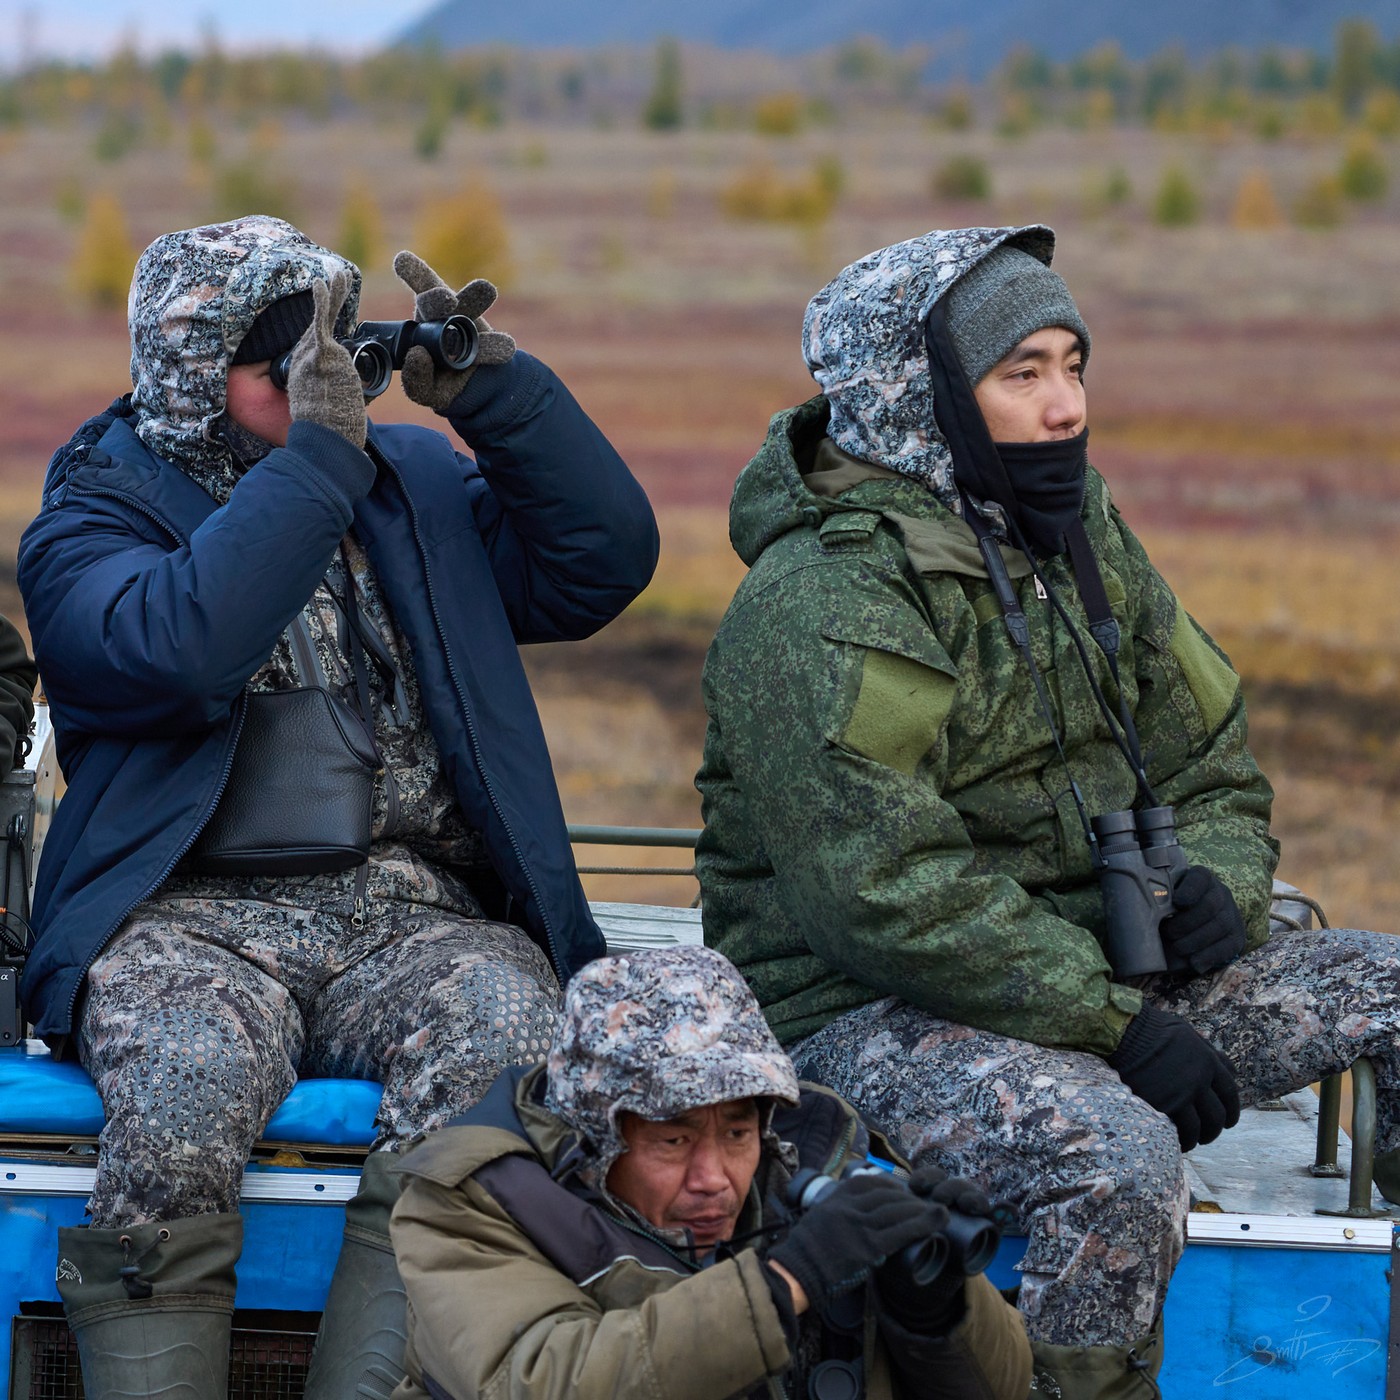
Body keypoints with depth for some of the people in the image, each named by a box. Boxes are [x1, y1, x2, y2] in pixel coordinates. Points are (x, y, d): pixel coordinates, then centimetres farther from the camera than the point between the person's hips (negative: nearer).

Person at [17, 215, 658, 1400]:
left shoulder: (419, 485, 21)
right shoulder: (93, 521, 8)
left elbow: (605, 562, 10)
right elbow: (173, 654, -14)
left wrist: (492, 389, 1)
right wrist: (317, 455, -12)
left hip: (419, 916, 3)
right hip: (197, 919, -2)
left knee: (500, 1035, -32)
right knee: (186, 1080, -36)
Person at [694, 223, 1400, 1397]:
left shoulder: (1079, 534, 10)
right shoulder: (822, 604, -18)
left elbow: (1211, 763, 18)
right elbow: (887, 894, -25)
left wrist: (1212, 879, -6)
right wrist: (1117, 1025, -25)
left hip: (1095, 975, 9)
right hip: (866, 1013, -8)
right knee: (1115, 1156, -36)